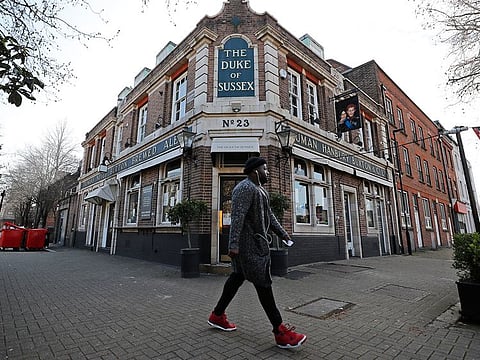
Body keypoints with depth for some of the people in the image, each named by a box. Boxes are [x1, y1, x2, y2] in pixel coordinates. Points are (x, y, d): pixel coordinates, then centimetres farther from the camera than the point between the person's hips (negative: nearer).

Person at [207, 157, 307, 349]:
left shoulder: (259, 189, 17)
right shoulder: (245, 188, -16)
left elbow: (268, 214, 20)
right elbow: (237, 216, -25)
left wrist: (282, 233, 18)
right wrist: (233, 244, -29)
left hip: (255, 241, 11)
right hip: (248, 244, -11)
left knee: (238, 277, 16)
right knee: (262, 282, -5)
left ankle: (217, 315, 31)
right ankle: (280, 333, 5)